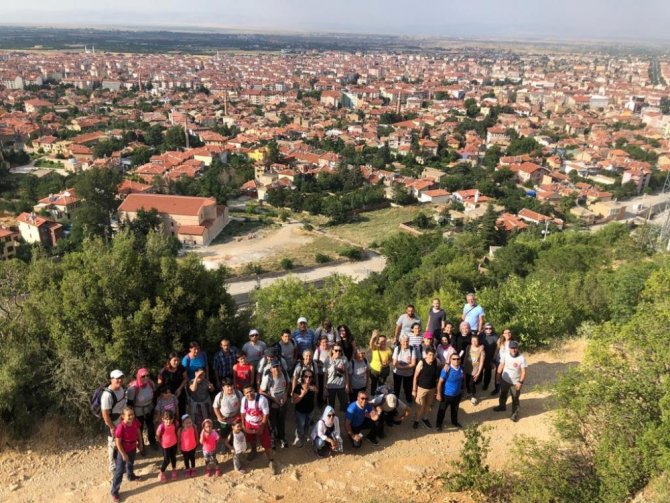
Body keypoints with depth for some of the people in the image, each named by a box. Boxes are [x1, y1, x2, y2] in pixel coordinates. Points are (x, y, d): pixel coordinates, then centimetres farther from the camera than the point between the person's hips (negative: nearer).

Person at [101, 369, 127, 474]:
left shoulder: (121, 388, -7)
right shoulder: (107, 395, -32)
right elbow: (105, 414, -26)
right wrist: (112, 427, -20)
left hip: (123, 422, 7)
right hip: (114, 425, -7)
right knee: (114, 445, 13)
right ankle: (113, 467, 33)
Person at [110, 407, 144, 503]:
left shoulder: (135, 422, -17)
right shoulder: (121, 427, -34)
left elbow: (138, 432, 3)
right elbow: (118, 442, -25)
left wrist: (140, 443, 10)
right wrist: (123, 454, -18)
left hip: (133, 448, 6)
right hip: (123, 451, -6)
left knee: (131, 464, 32)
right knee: (119, 471, 5)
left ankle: (131, 476, 61)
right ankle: (114, 492, 19)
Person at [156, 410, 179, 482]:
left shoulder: (174, 424, -18)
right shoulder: (162, 426, -30)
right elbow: (157, 435, -15)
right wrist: (161, 442, -2)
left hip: (174, 444, 4)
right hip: (166, 445, -4)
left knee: (173, 457, 21)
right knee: (167, 460, 7)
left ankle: (174, 471, 43)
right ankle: (161, 473, 31)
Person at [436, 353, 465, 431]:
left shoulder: (461, 368, -11)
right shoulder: (446, 369, -27)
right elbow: (440, 382, -20)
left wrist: (461, 389, 14)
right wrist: (439, 394, -17)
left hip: (457, 394, 5)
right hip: (447, 394, -5)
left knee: (455, 409, 27)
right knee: (442, 410, 15)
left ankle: (455, 422, 52)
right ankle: (439, 424, 37)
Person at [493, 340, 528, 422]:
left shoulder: (521, 358, -21)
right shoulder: (506, 356, -10)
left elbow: (523, 371, -16)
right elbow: (501, 365, 2)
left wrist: (521, 382, -19)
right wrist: (498, 374, 5)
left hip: (515, 382, -4)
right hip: (505, 379, 4)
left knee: (515, 398, 8)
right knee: (503, 394, 25)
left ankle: (515, 413, 27)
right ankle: (502, 406, 49)